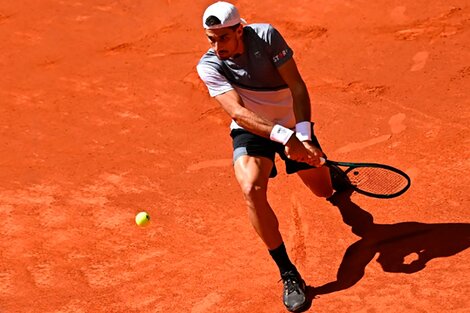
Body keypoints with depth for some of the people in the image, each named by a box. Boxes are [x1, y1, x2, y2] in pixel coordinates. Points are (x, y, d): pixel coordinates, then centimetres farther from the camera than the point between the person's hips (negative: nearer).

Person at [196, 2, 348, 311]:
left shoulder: (266, 36, -22)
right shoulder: (209, 66, -23)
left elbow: (297, 87, -23)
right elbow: (238, 112, -35)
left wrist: (303, 135, -36)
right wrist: (286, 137, -47)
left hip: (294, 125, 1)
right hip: (252, 131, -1)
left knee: (325, 190, 13)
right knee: (251, 189, -30)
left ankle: (336, 179, 58)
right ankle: (289, 275, -19)